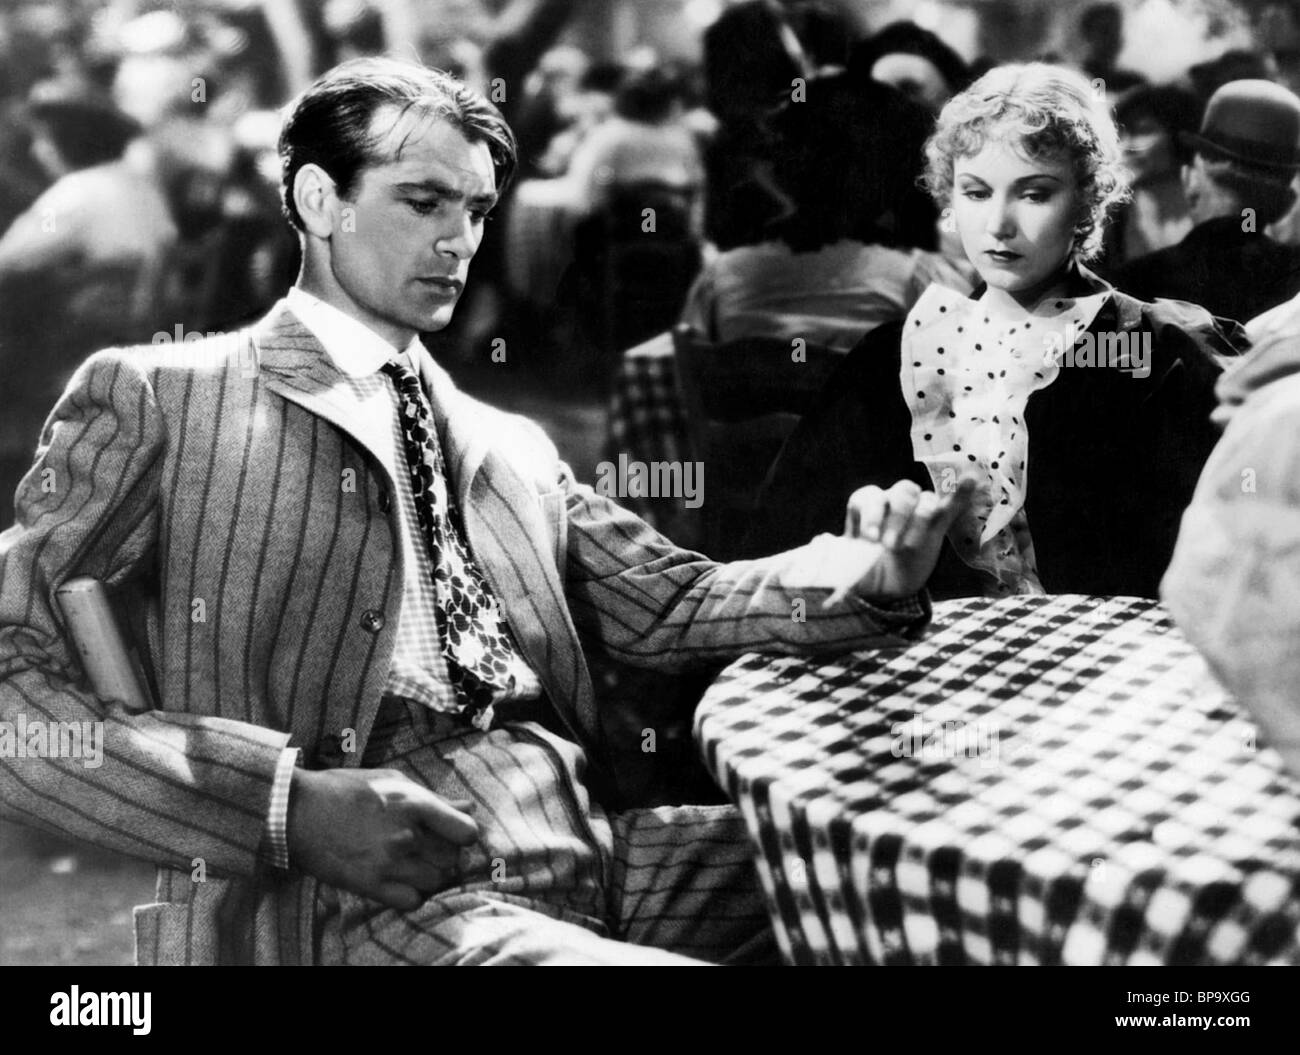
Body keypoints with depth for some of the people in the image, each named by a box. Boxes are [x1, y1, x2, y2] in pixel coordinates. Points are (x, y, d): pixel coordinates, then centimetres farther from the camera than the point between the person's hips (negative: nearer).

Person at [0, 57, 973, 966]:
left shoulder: (509, 445, 23)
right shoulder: (156, 397, 4)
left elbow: (666, 605, 14)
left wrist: (866, 579, -5)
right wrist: (287, 803, -17)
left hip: (592, 848, 6)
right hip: (354, 899, -6)